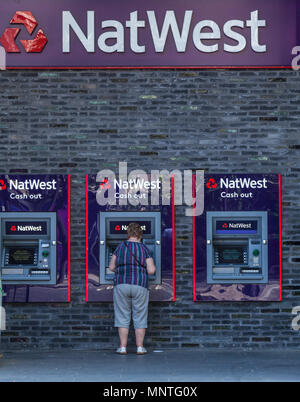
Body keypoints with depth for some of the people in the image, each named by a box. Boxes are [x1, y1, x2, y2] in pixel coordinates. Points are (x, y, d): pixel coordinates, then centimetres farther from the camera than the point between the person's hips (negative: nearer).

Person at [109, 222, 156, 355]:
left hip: (121, 285, 1)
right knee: (140, 317, 8)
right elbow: (151, 270, -5)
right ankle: (140, 347, 9)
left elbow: (111, 267, 7)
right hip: (140, 286, -1)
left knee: (122, 317, 7)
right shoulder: (144, 249, 0)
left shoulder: (120, 247, 3)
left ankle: (123, 347, 6)